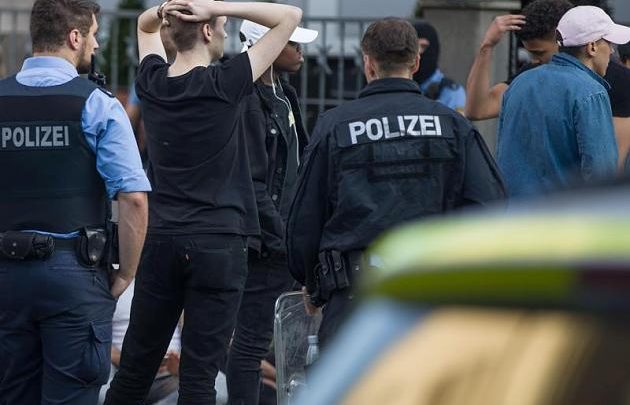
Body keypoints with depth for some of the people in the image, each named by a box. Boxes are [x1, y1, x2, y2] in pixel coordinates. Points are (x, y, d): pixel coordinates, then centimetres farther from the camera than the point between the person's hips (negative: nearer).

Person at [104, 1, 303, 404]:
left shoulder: (152, 83, 4)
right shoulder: (223, 85, -11)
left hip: (161, 239, 5)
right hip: (219, 244, -5)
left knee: (135, 366, 11)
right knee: (200, 371, -3)